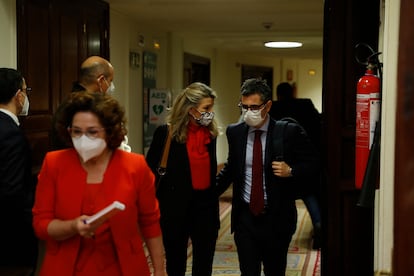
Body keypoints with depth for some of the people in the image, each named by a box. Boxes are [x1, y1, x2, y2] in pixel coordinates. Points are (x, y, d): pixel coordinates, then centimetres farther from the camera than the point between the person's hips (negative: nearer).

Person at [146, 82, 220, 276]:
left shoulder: (210, 133, 3)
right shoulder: (165, 133, -10)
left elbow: (211, 172, 9)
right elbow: (150, 171, -5)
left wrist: (215, 213, 8)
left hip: (205, 208, 4)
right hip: (176, 209, -3)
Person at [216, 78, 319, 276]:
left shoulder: (290, 132, -8)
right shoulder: (234, 132, 2)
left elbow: (314, 162, 0)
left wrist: (291, 171, -18)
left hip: (277, 219, -1)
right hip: (245, 217, 2)